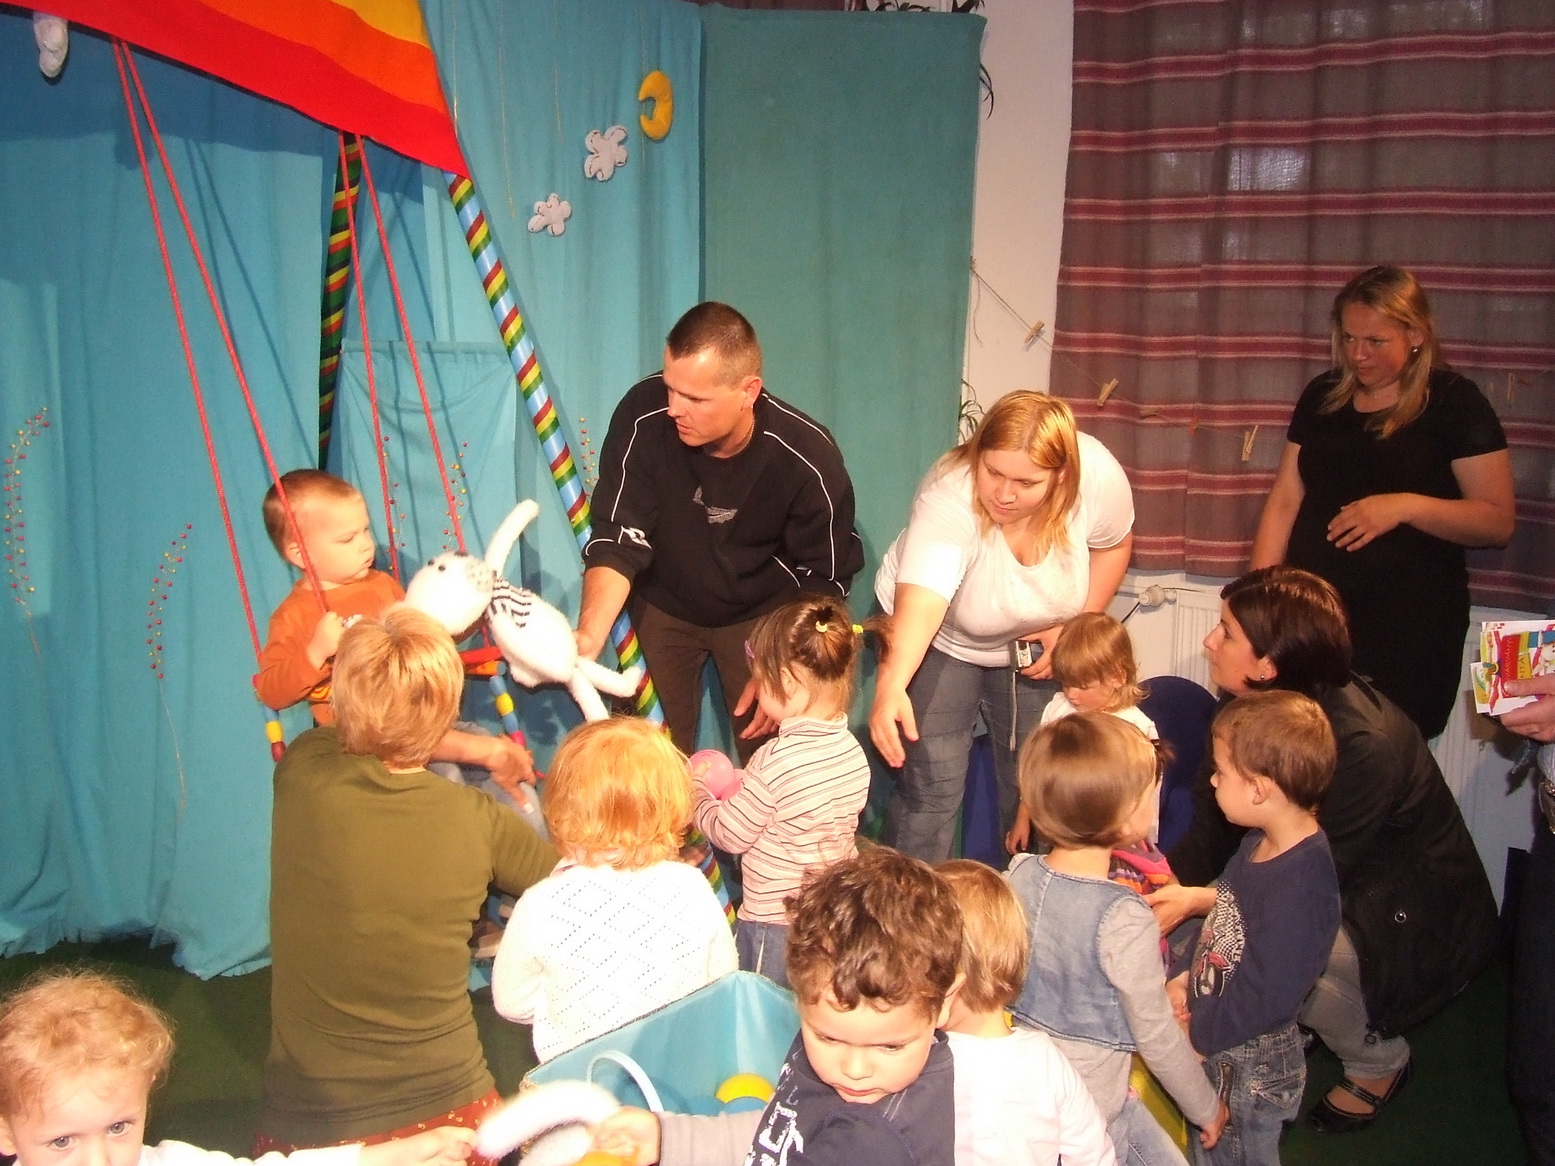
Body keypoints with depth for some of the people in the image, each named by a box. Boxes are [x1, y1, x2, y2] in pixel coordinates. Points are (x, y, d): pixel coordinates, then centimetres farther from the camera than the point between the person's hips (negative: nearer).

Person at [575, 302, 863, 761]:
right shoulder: (644, 416, -27)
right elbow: (618, 540, -22)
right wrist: (590, 633, -37)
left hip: (761, 614, -1)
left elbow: (825, 579, -14)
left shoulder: (808, 458, -27)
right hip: (663, 605, 1)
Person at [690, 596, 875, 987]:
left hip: (774, 926, -7)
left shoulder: (776, 760, -22)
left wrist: (694, 792, 7)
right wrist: (742, 788, 15)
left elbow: (730, 834, -11)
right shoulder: (852, 751, -2)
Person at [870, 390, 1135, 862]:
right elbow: (921, 600, -51)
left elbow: (1113, 543, -4)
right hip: (940, 638, -3)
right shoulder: (948, 496, -37)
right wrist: (891, 685, -67)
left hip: (1034, 641, 4)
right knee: (930, 787, -9)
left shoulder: (1099, 476, -26)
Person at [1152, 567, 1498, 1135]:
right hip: (1332, 891, 7)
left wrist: (1200, 899, -32)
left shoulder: (1364, 745, -33)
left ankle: (1378, 1060, -1)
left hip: (1421, 923, -7)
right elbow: (1213, 827, -7)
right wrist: (1160, 882, -23)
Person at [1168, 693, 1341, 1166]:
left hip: (1250, 1065, -8)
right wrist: (1187, 981, 3)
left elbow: (1269, 997, -29)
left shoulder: (1299, 883, -32)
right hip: (1217, 1046, 8)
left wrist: (1195, 1033, -19)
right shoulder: (1261, 843, -4)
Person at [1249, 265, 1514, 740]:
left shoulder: (1455, 403, -3)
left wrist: (1406, 506, -21)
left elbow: (1499, 521, -7)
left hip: (1408, 633, -4)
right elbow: (1284, 500, 10)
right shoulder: (1323, 396, 10)